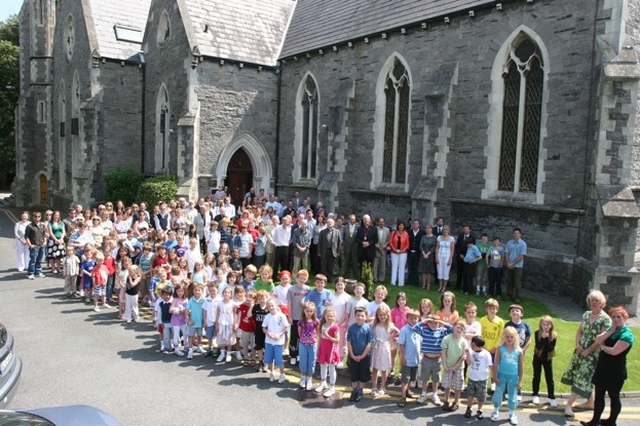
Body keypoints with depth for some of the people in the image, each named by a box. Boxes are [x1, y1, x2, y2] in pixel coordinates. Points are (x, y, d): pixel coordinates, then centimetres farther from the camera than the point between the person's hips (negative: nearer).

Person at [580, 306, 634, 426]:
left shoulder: (627, 334, -18)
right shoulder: (611, 329, 8)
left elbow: (614, 351, -26)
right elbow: (597, 340, -4)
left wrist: (602, 346, -8)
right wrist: (611, 331, -13)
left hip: (615, 371, -7)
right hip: (603, 368, 8)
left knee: (614, 397, 10)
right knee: (599, 395, 12)